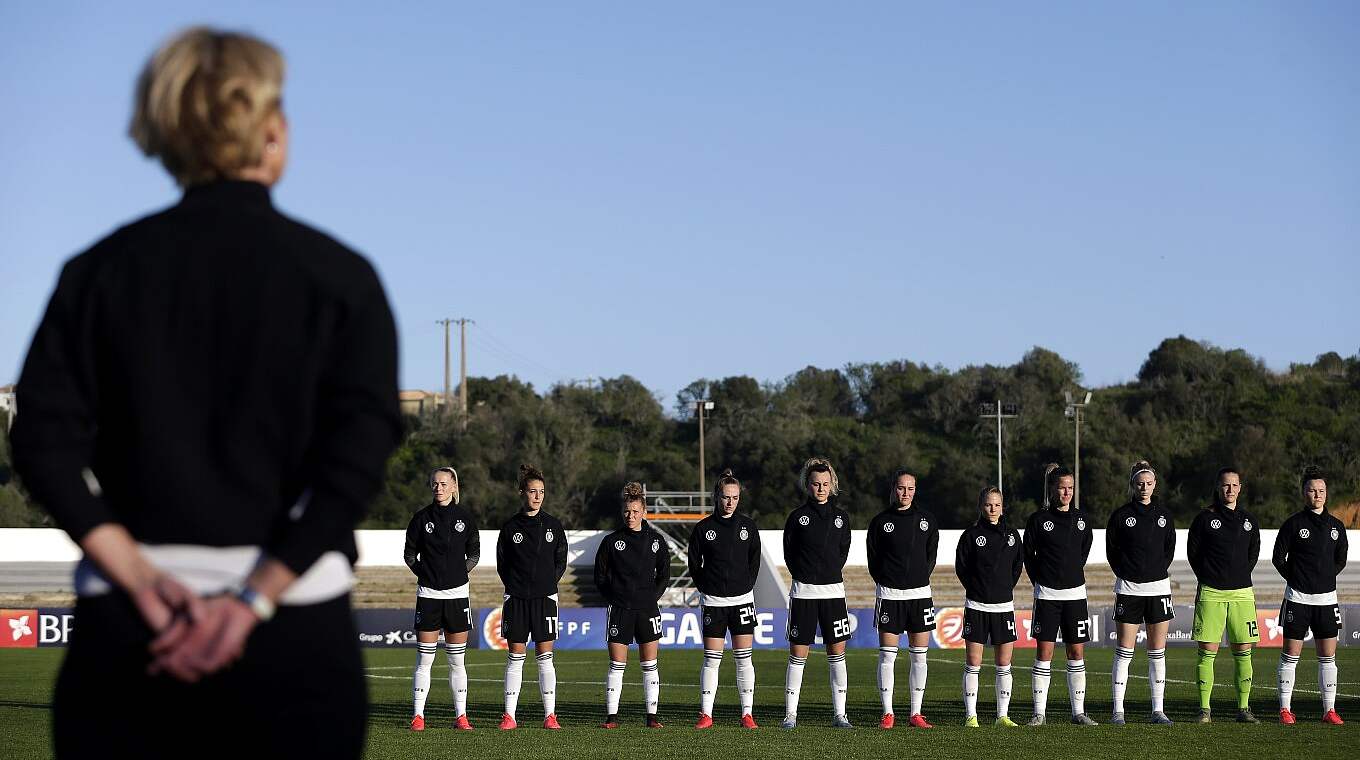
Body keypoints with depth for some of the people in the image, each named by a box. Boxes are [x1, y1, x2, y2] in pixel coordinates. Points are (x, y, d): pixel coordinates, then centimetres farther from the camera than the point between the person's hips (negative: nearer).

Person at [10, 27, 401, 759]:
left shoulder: (103, 268, 5)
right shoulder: (338, 276, -1)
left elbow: (45, 439, -4)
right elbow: (358, 458, -11)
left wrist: (142, 581, -8)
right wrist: (254, 600, -13)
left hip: (127, 620, 2)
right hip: (293, 626, -2)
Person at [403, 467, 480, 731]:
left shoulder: (464, 516, 2)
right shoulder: (421, 517, 0)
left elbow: (474, 553, 12)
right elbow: (409, 554, 8)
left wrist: (460, 571, 2)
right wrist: (425, 572, -1)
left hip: (457, 593, 1)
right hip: (428, 593, -1)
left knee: (457, 661, 4)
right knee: (424, 659, -2)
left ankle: (461, 716, 9)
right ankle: (418, 716, 2)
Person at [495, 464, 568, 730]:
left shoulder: (553, 526, 4)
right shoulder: (510, 527, 3)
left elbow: (561, 561, 9)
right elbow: (501, 563, 8)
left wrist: (548, 582, 1)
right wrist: (514, 585, 0)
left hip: (545, 598, 0)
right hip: (516, 598, 0)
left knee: (545, 656, 0)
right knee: (515, 657, 1)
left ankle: (550, 715, 3)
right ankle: (509, 715, 3)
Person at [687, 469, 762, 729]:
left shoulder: (748, 526, 4)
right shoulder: (703, 528, 0)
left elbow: (755, 561, 11)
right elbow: (694, 564, 6)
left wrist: (746, 586, 4)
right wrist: (706, 588, 0)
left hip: (742, 599, 1)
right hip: (713, 601, -1)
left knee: (744, 658, 1)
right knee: (711, 659, -2)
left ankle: (747, 714, 4)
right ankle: (706, 714, 2)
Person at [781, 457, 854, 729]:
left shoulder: (840, 516, 7)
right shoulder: (797, 517, -1)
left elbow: (843, 551, 15)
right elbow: (789, 554, 5)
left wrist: (829, 573, 8)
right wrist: (804, 576, 4)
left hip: (833, 591, 2)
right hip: (803, 592, -2)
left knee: (837, 653, 2)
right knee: (798, 654, -1)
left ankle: (839, 714, 6)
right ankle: (790, 714, 3)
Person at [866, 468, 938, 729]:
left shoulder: (927, 520, 7)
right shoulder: (880, 522, 1)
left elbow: (931, 555, 12)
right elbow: (873, 559, 5)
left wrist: (921, 578, 3)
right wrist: (884, 582, -2)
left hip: (920, 593, 2)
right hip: (889, 594, -2)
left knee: (919, 655, 2)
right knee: (887, 655, -2)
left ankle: (915, 714, 8)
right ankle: (887, 713, 3)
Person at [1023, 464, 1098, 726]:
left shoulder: (1081, 519, 6)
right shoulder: (1039, 520, -3)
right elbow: (1028, 555, 4)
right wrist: (1041, 582, 3)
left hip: (1075, 593, 3)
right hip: (1047, 594, -3)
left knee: (1077, 652, 3)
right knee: (1044, 652, -4)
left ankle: (1078, 712, 9)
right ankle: (1039, 712, 0)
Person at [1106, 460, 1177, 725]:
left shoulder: (1163, 515, 8)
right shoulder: (1121, 515, -1)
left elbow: (1170, 548, 14)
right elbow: (1111, 550, 2)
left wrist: (1159, 570, 4)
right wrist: (1125, 573, -3)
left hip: (1159, 587, 3)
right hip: (1129, 589, -3)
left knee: (1158, 652, 4)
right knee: (1124, 652, -2)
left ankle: (1158, 710, 9)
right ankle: (1118, 711, 1)